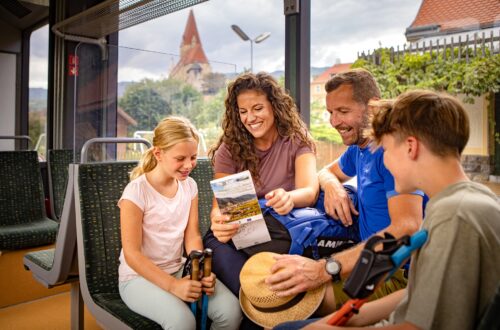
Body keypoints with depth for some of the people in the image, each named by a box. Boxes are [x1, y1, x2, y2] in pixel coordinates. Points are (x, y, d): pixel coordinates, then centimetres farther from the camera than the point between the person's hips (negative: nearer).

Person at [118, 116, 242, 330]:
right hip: (139, 277, -5)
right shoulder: (136, 191, -17)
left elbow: (192, 237, 1)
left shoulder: (189, 186, 0)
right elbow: (132, 254, -17)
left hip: (177, 270, 5)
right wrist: (172, 285, -25)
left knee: (231, 311, -17)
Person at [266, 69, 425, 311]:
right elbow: (327, 171, 27)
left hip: (399, 273, -8)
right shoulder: (358, 148, 9)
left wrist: (325, 269, -41)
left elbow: (407, 229, -31)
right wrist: (332, 185, -1)